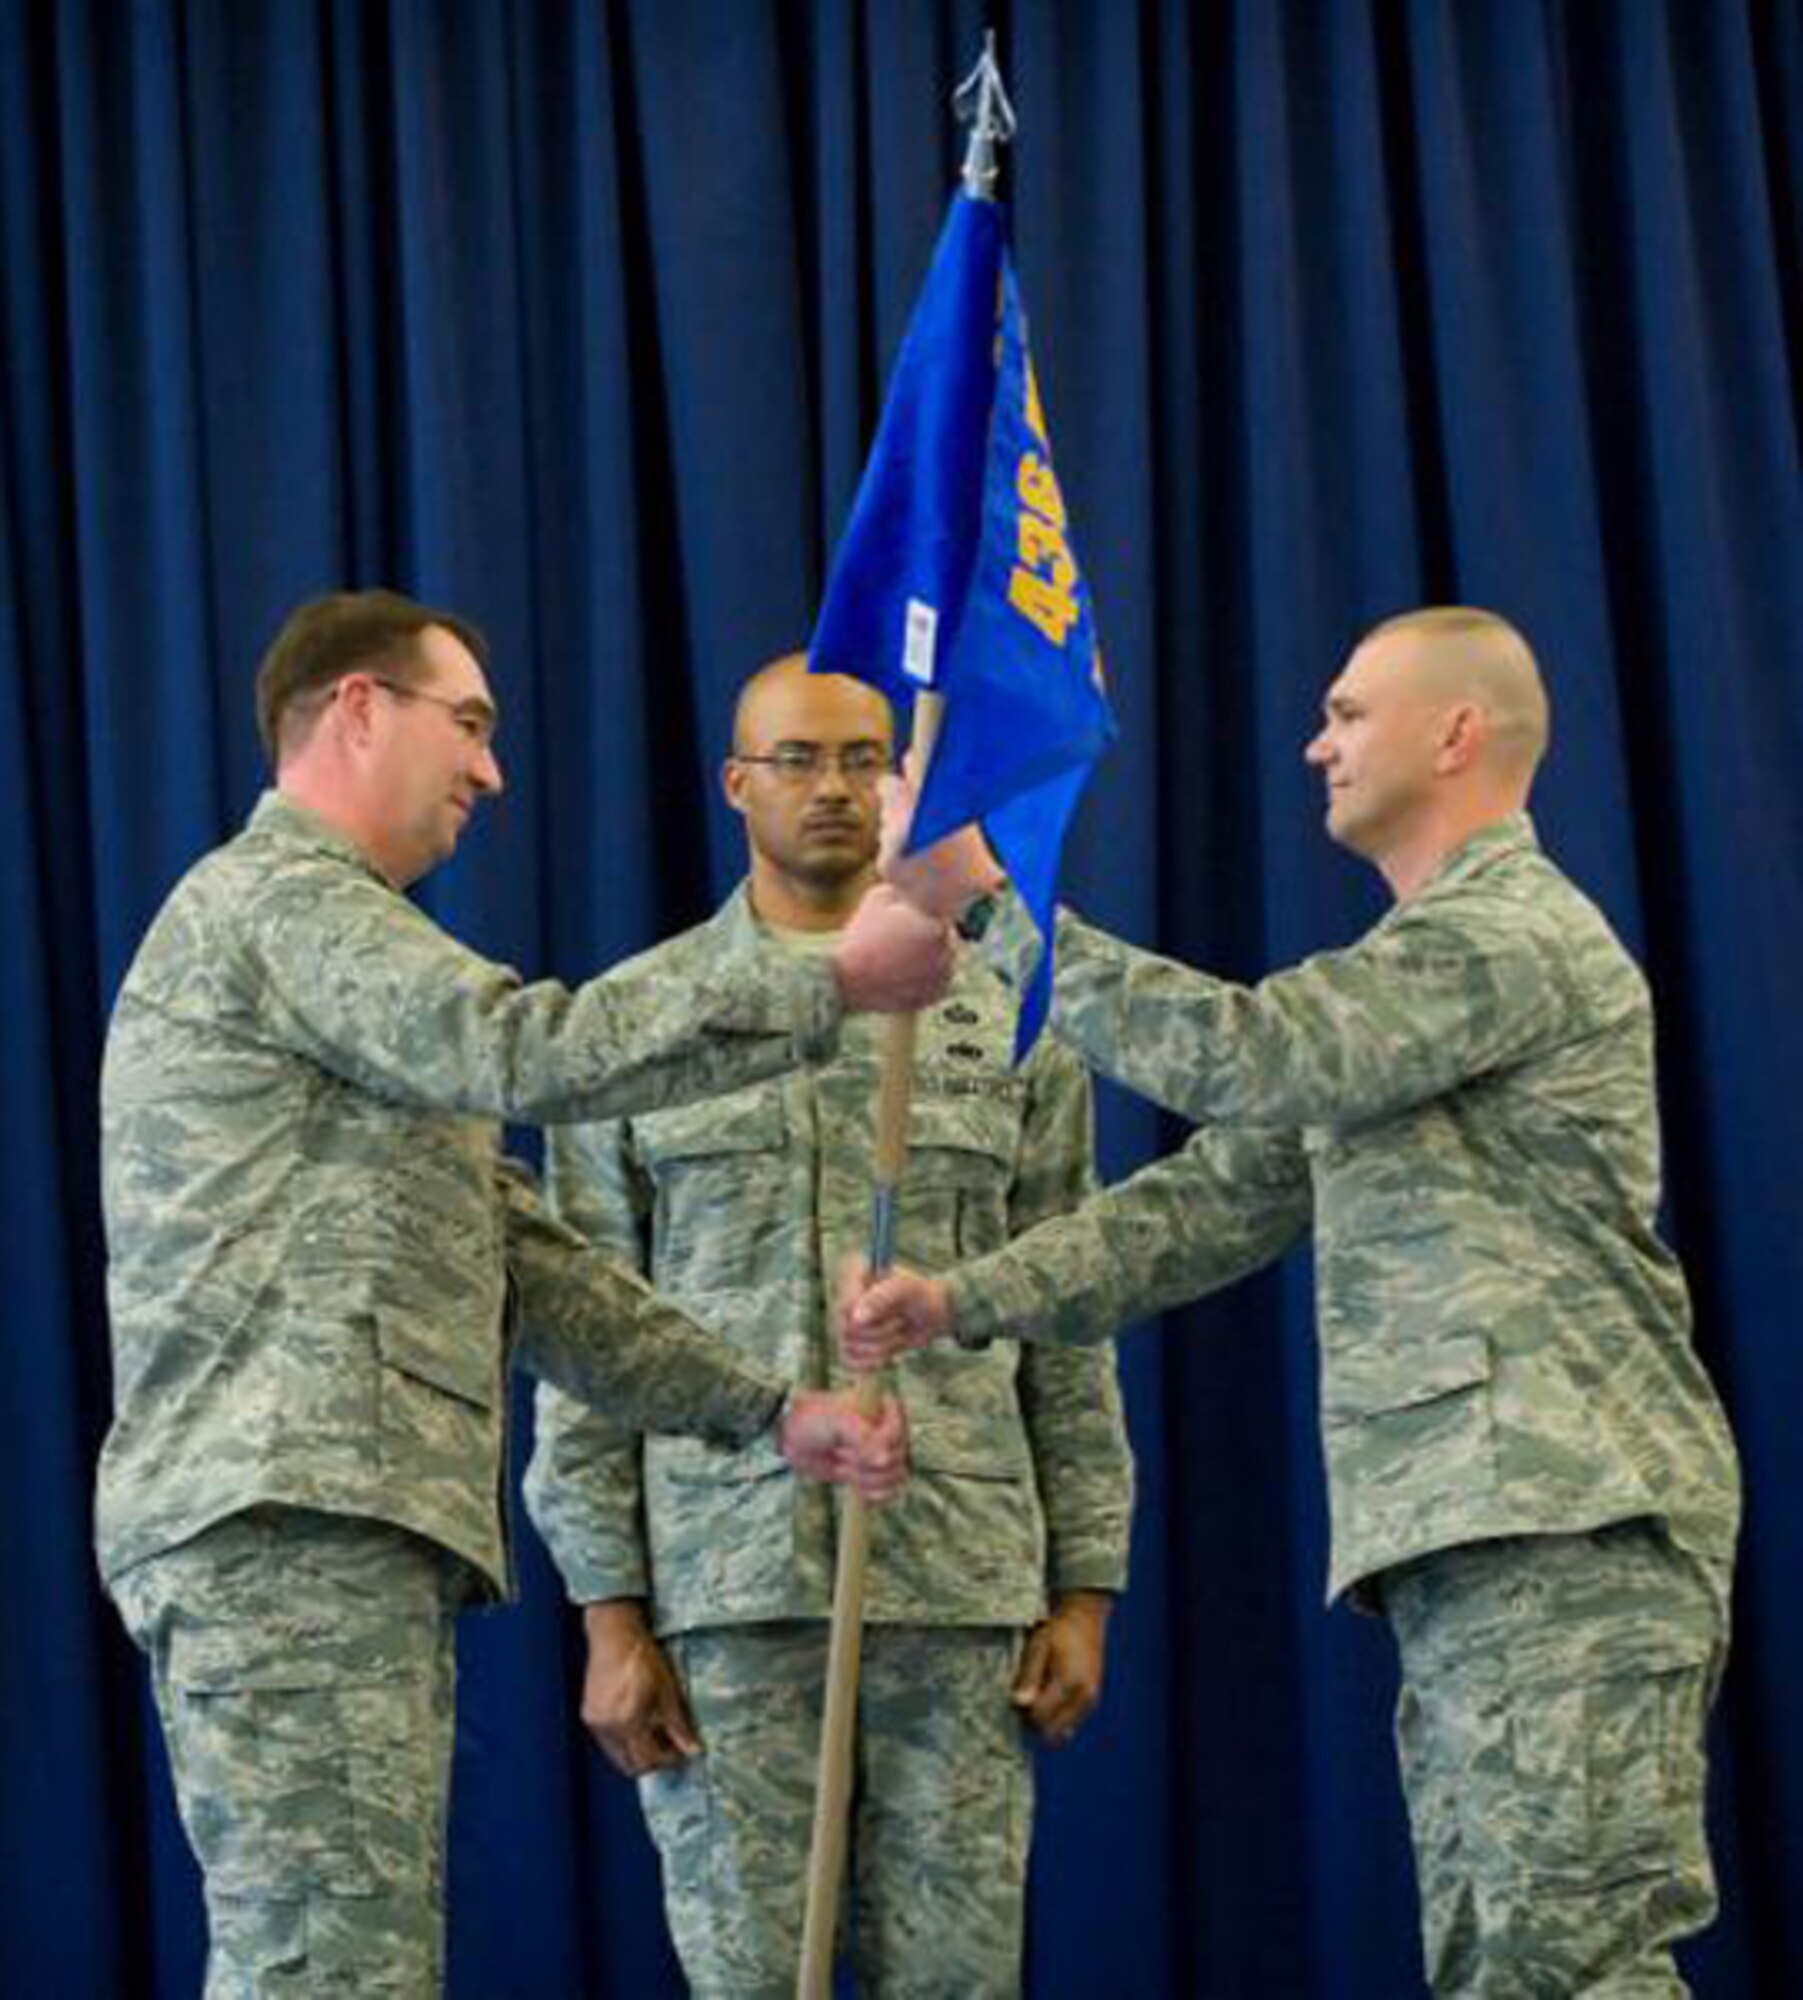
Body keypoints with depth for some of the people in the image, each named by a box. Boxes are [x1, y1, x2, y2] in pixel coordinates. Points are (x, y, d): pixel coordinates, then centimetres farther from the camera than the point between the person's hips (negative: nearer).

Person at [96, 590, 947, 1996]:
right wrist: (833, 987, -12)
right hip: (288, 1522, -10)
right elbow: (526, 1048, -18)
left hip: (362, 1530, 10)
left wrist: (767, 1410, 16)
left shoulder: (334, 934, 29)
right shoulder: (276, 896, -2)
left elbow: (528, 1267, 24)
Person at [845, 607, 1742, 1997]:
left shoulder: (1517, 938, -7)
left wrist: (992, 901, -12)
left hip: (1568, 1529, -10)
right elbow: (1216, 1200, 21)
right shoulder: (1412, 974, 26)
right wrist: (967, 1302, 9)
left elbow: (1240, 1052, -18)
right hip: (1458, 1543, 10)